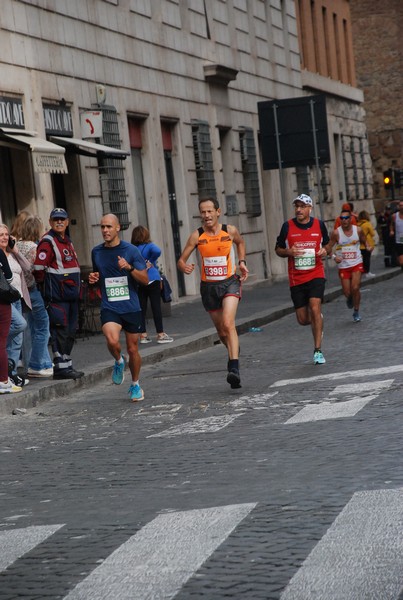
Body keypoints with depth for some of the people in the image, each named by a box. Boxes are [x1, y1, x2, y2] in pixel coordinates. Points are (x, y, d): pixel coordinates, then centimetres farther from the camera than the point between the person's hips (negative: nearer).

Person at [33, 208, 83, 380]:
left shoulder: (67, 241, 19)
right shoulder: (47, 242, -11)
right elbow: (38, 268, -17)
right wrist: (45, 287, -8)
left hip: (71, 294, 9)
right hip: (57, 296, -9)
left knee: (70, 331, 13)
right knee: (60, 331, -9)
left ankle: (67, 364, 21)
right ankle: (61, 367, -6)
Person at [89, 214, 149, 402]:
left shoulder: (130, 250, -3)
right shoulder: (96, 252, 7)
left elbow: (145, 280, -3)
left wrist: (129, 268, -19)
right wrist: (93, 279, 0)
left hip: (131, 307, -1)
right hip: (109, 308, 1)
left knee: (133, 349, 7)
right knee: (112, 340, -26)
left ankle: (135, 385, 30)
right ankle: (119, 361, 7)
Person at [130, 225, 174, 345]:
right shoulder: (149, 246, -7)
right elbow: (157, 251, -27)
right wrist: (150, 262, -11)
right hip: (152, 280, -4)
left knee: (141, 308, 7)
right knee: (156, 306, -1)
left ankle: (143, 335, 9)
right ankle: (160, 334, -1)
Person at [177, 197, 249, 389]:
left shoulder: (230, 231, -5)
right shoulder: (197, 236, -7)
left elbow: (240, 242, 19)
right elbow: (181, 260, -5)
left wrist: (242, 262, 6)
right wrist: (185, 268, -28)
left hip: (229, 282, -2)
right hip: (208, 286, 2)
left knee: (228, 324, -23)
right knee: (221, 331, 12)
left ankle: (234, 368, -29)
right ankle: (233, 352, 44)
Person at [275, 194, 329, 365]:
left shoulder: (319, 224, 1)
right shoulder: (288, 226, -2)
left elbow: (326, 244, 17)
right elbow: (278, 249, 7)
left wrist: (324, 251, -6)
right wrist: (289, 252, -15)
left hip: (316, 274, -1)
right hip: (296, 278, 1)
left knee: (315, 309, -19)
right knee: (303, 320, 2)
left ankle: (318, 350, -11)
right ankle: (317, 320, 40)